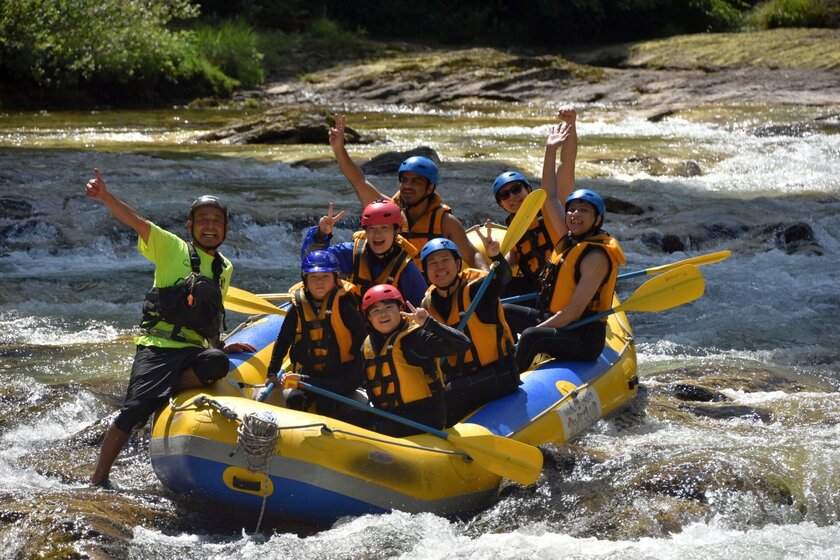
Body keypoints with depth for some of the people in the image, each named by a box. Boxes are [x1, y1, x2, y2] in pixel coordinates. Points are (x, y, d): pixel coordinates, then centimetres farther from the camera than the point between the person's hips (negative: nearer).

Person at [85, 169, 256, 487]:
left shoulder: (224, 269, 18)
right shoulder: (172, 249, 3)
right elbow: (136, 221, -13)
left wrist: (220, 347, 15)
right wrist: (105, 197, -28)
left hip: (195, 350, 4)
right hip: (157, 347, -4)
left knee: (217, 363, -32)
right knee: (134, 411, -18)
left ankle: (168, 395, -13)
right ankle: (97, 481, -9)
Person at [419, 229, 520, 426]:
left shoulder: (474, 288, -11)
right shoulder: (429, 303, 7)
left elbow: (501, 277, -33)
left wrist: (495, 256, -53)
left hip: (497, 375, -6)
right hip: (457, 378, 6)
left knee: (450, 396, -25)